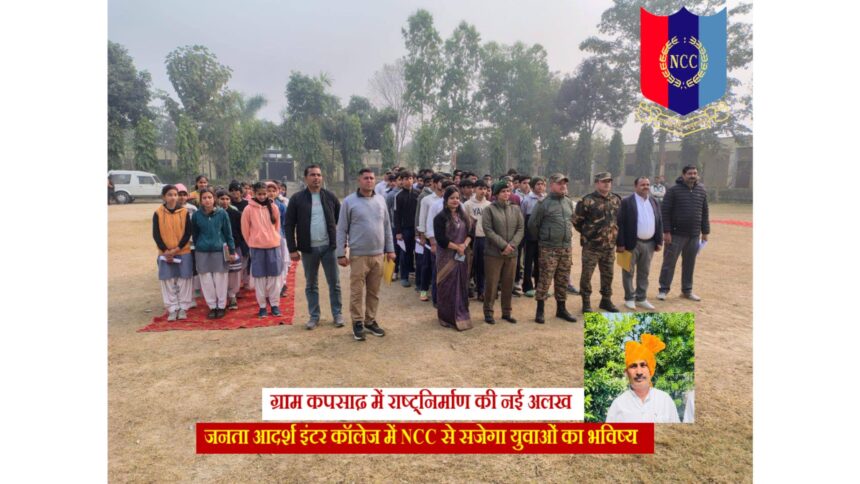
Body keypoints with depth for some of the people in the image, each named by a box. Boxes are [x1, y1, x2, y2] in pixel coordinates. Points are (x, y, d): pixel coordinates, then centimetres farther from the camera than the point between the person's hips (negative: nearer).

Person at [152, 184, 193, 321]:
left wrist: (177, 249, -11)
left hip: (183, 252, 0)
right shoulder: (158, 213, -2)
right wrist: (166, 251, -10)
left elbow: (188, 233, -3)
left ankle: (183, 308, 14)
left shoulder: (184, 212, -1)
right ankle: (172, 309, 13)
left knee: (184, 280, 3)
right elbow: (156, 235, -2)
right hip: (165, 253, 0)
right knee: (168, 281, 3)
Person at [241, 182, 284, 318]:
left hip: (273, 246, 2)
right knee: (259, 277, 4)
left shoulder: (273, 207, 2)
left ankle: (275, 304, 16)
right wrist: (252, 243, 7)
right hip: (256, 247, -2)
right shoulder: (248, 209, -5)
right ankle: (262, 306, 13)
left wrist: (273, 239, 13)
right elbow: (245, 230, 2)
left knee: (274, 276, 5)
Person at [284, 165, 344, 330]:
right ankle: (314, 316, 22)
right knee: (311, 285, 10)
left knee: (334, 283, 6)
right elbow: (289, 225, -1)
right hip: (308, 249, 0)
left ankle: (338, 314, 18)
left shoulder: (330, 197, 2)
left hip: (329, 246, 0)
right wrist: (292, 249, -5)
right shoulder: (297, 198, -2)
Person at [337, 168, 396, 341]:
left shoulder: (380, 200, 8)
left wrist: (390, 249, 10)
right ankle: (357, 323, 16)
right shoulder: (349, 201, -4)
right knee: (357, 292, 2)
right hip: (358, 255, -4)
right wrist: (341, 254, -6)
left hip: (378, 254, 4)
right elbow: (342, 229, -3)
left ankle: (370, 321, 25)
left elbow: (387, 226, 12)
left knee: (374, 292, 12)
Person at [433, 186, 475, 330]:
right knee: (449, 287, 0)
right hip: (447, 257, -5)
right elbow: (440, 238, -15)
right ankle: (448, 317, 12)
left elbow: (471, 232, 7)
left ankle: (461, 315, 21)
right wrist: (456, 247, -13)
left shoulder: (464, 216, 11)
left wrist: (464, 245, -11)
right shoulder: (440, 217, -7)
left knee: (462, 286, 9)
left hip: (462, 256, 5)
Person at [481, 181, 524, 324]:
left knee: (509, 284, 10)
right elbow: (488, 231, -12)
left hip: (512, 253, 4)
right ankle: (488, 312, 13)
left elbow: (520, 229, 4)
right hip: (493, 253, -4)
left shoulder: (516, 209, 10)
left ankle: (506, 312, 23)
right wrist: (504, 245, -16)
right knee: (491, 283, 1)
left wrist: (511, 245, -12)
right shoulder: (489, 209, -4)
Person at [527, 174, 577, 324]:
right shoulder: (544, 203, -10)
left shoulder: (569, 203, 10)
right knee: (545, 280, -3)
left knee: (563, 280, 12)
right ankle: (540, 310, 8)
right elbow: (532, 224, -6)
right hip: (548, 248, -6)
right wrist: (540, 239, 4)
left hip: (566, 248, 6)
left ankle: (561, 308, 24)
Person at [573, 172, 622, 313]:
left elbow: (619, 219, 21)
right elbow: (576, 221, -6)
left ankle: (606, 300, 28)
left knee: (608, 275, 13)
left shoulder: (616, 200, 8)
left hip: (610, 246, 6)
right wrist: (586, 233, 3)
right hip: (591, 246, -5)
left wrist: (615, 234, 16)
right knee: (586, 275, 0)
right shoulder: (587, 200, -11)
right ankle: (586, 302, 13)